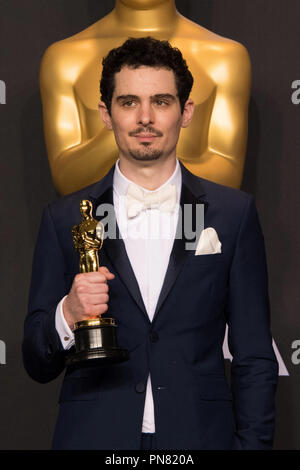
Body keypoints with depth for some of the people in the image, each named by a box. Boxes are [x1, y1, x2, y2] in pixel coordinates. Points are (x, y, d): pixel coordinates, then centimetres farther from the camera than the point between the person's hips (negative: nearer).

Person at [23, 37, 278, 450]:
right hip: (94, 436, 0)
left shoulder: (234, 213, 2)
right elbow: (38, 365, 3)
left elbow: (255, 360, 3)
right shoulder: (64, 219, 2)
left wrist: (252, 443, -7)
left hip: (200, 435, 0)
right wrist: (68, 316, -15)